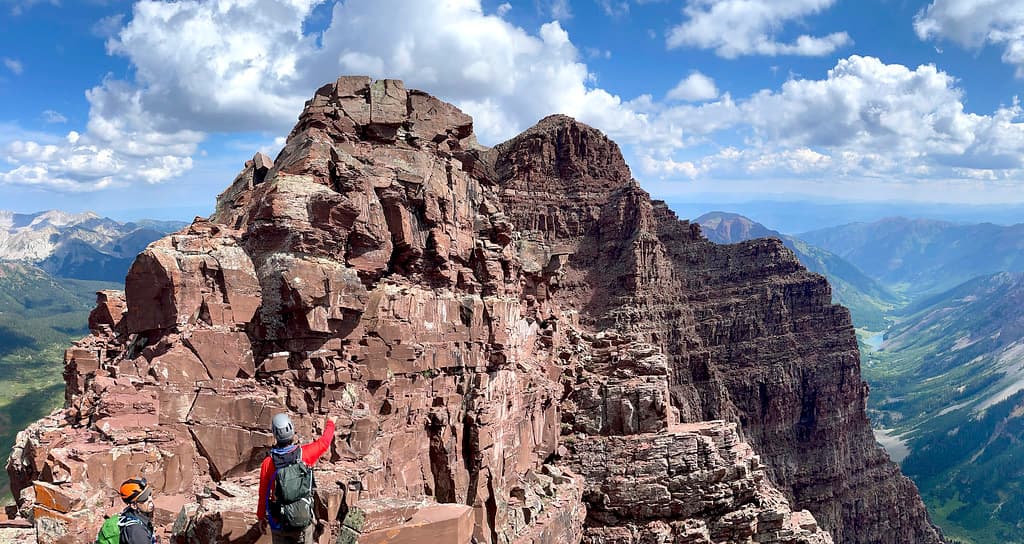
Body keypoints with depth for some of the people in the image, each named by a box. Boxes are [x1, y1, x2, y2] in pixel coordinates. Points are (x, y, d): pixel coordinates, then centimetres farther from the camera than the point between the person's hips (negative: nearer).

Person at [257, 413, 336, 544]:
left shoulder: (268, 463, -12)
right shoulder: (304, 454, -12)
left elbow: (263, 493, -2)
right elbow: (324, 442, 7)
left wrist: (261, 517, 15)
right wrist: (330, 422, 27)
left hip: (279, 523, 0)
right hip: (304, 519, 0)